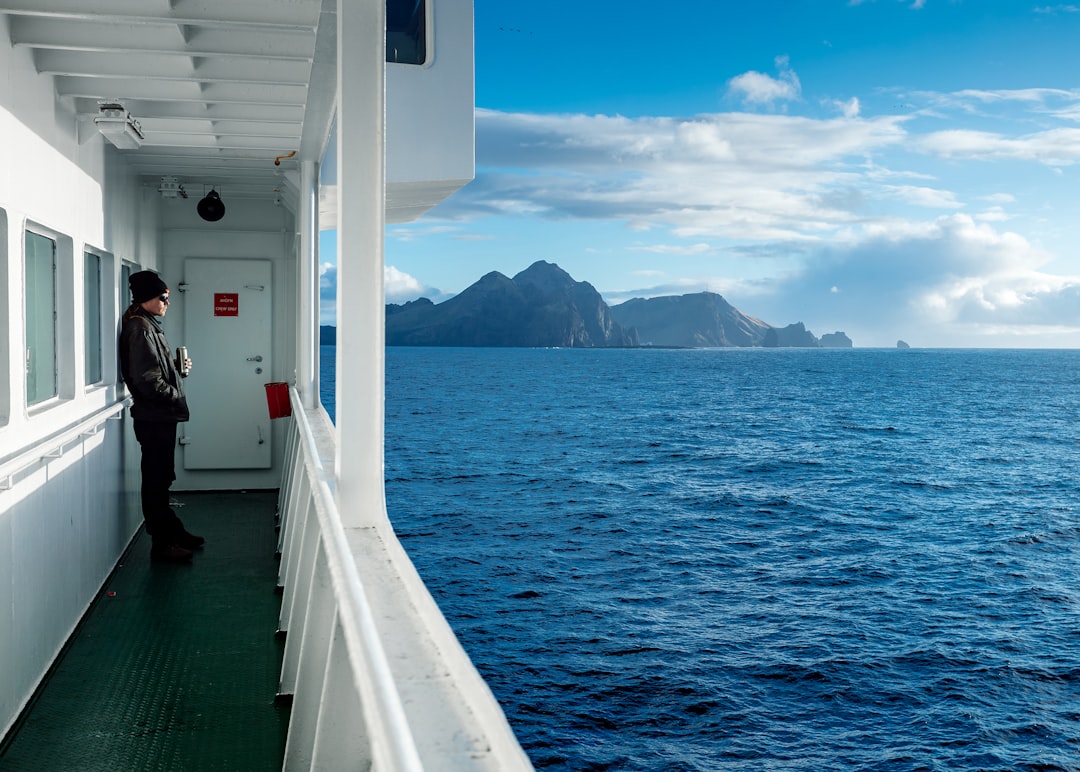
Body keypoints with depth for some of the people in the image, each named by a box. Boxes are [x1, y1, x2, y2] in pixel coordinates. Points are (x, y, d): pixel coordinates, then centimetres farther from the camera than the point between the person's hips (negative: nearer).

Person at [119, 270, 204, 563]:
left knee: (161, 478, 18)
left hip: (160, 416, 10)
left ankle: (172, 532, 29)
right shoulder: (140, 328, -17)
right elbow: (146, 379, -24)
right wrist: (176, 396, -13)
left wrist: (178, 368, 7)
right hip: (153, 417, -10)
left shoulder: (149, 325, 14)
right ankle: (161, 544, 5)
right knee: (156, 479, -2)